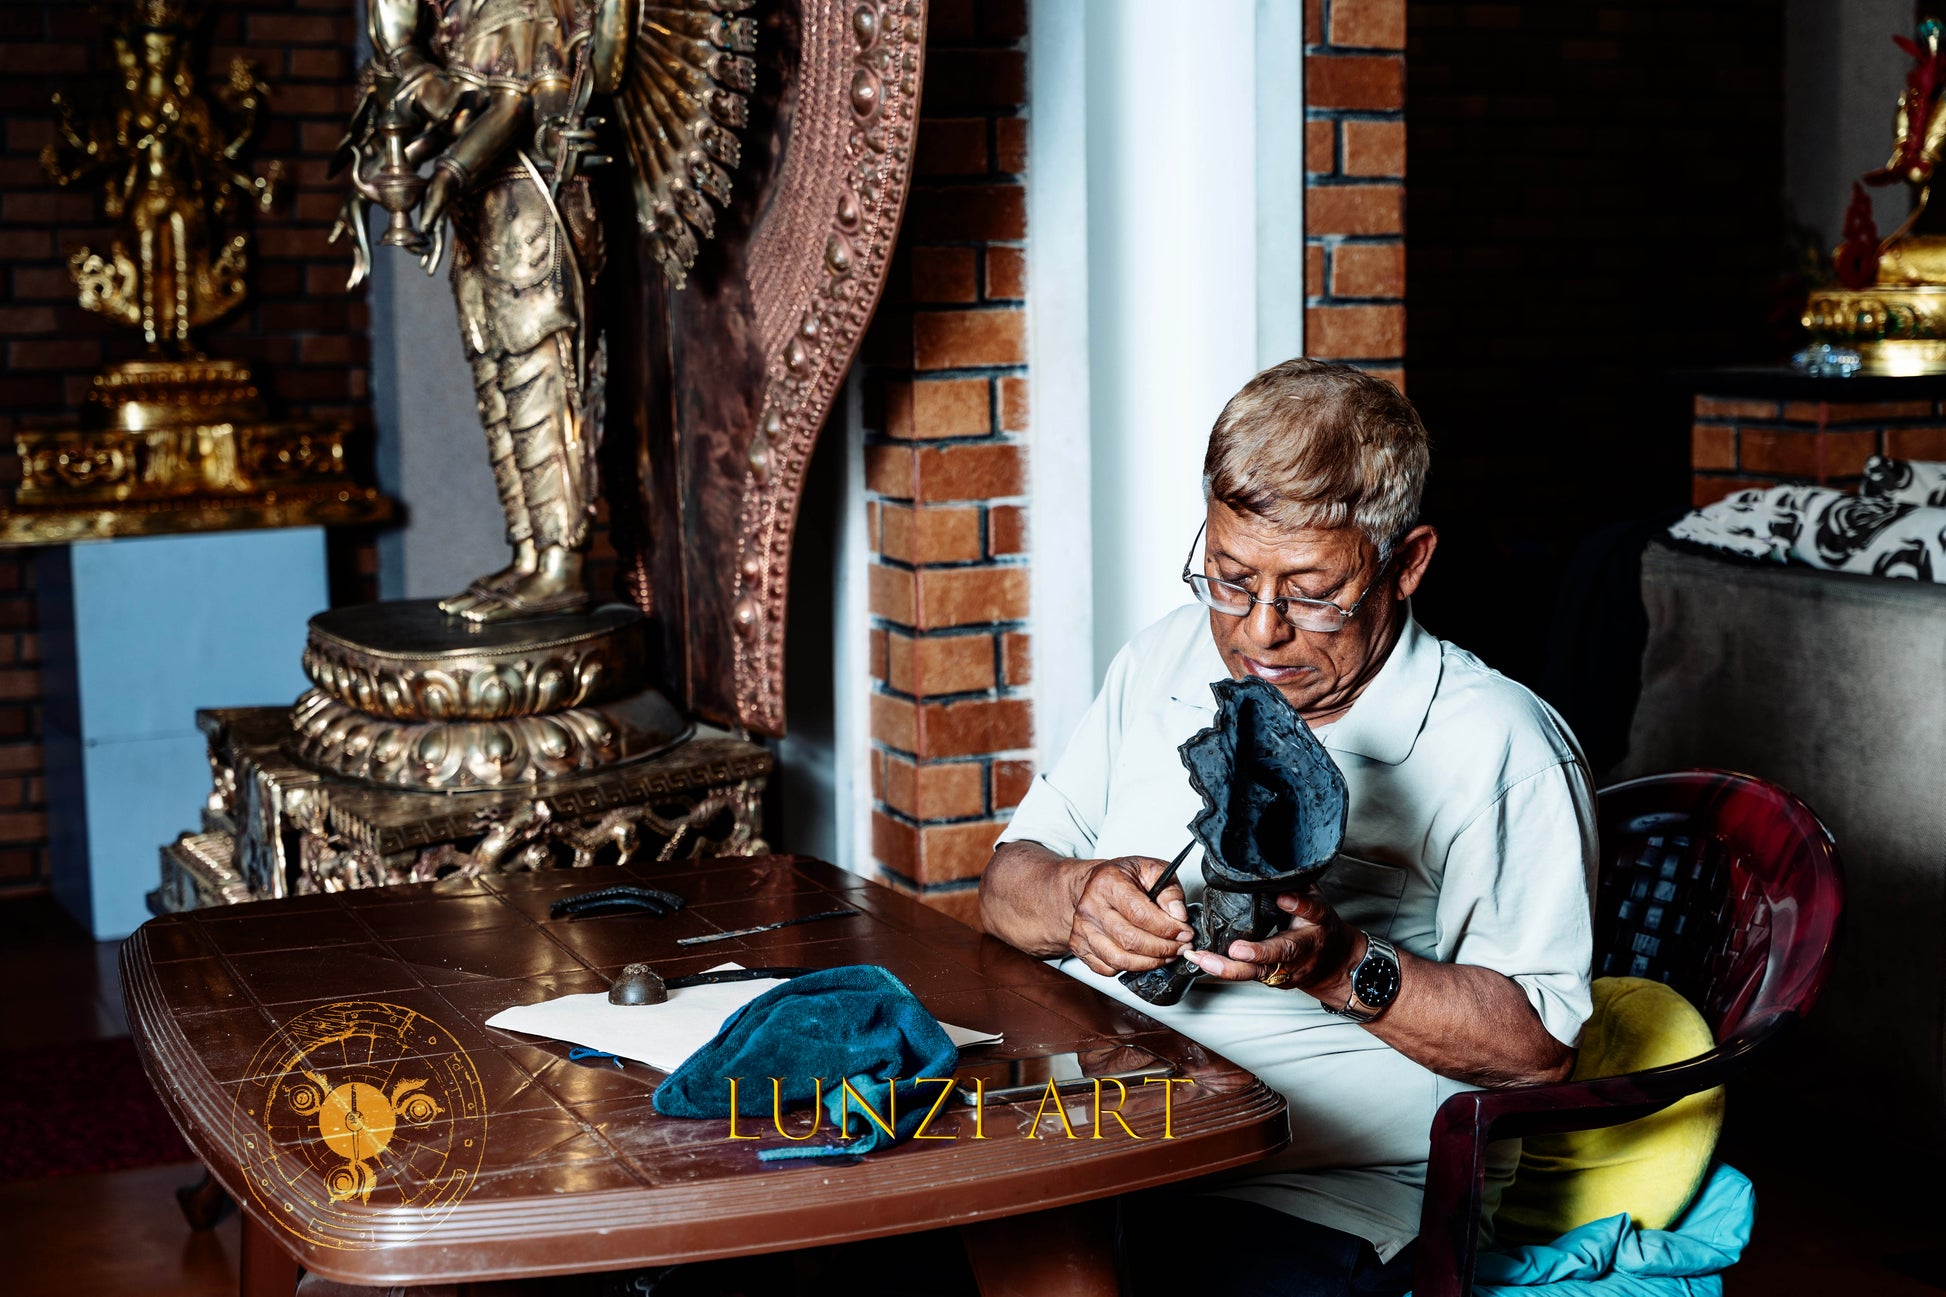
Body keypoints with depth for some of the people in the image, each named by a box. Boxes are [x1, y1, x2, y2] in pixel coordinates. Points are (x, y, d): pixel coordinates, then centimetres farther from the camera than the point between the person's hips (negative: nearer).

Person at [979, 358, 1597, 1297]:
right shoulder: (1166, 661, 12)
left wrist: (1346, 968, -21)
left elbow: (1541, 1047, -7)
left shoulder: (1501, 746, -6)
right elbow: (1006, 886, 13)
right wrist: (1077, 897, -11)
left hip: (1314, 1202, -4)